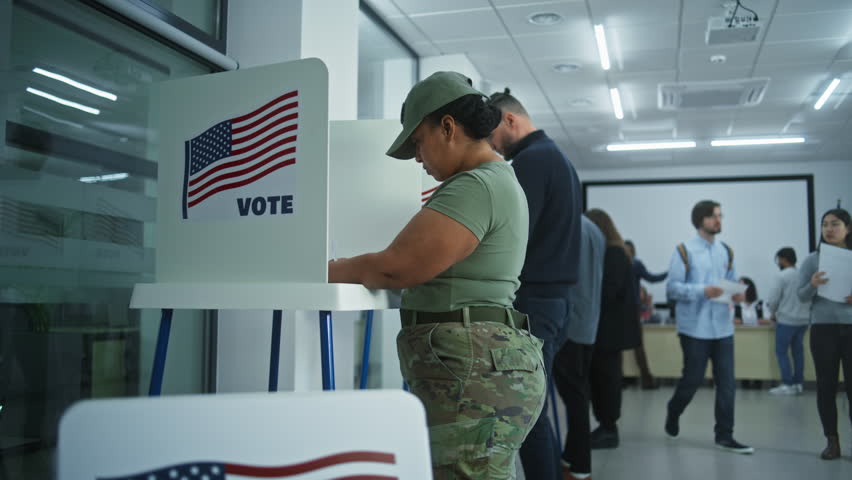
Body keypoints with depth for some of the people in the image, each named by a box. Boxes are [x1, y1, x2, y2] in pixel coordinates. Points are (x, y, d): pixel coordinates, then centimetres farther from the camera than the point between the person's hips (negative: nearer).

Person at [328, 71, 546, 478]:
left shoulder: (477, 187, -14)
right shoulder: (500, 182, 20)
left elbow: (398, 267, -19)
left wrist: (334, 271, -2)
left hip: (473, 378, -11)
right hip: (475, 373, 11)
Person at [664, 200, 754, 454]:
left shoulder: (726, 252, 12)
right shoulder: (684, 251, -5)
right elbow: (672, 288, -11)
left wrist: (737, 294, -8)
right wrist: (702, 291, -23)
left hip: (723, 328, 5)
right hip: (695, 328, -5)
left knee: (727, 383, 3)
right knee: (692, 379, 5)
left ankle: (724, 435, 12)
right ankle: (672, 414, 32)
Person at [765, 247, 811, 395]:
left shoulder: (782, 276, -12)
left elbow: (772, 300, -12)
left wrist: (774, 313, 7)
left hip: (786, 320, -6)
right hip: (803, 319, 6)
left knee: (781, 352, 1)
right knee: (798, 351, 12)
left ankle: (787, 385, -2)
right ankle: (797, 383, 15)